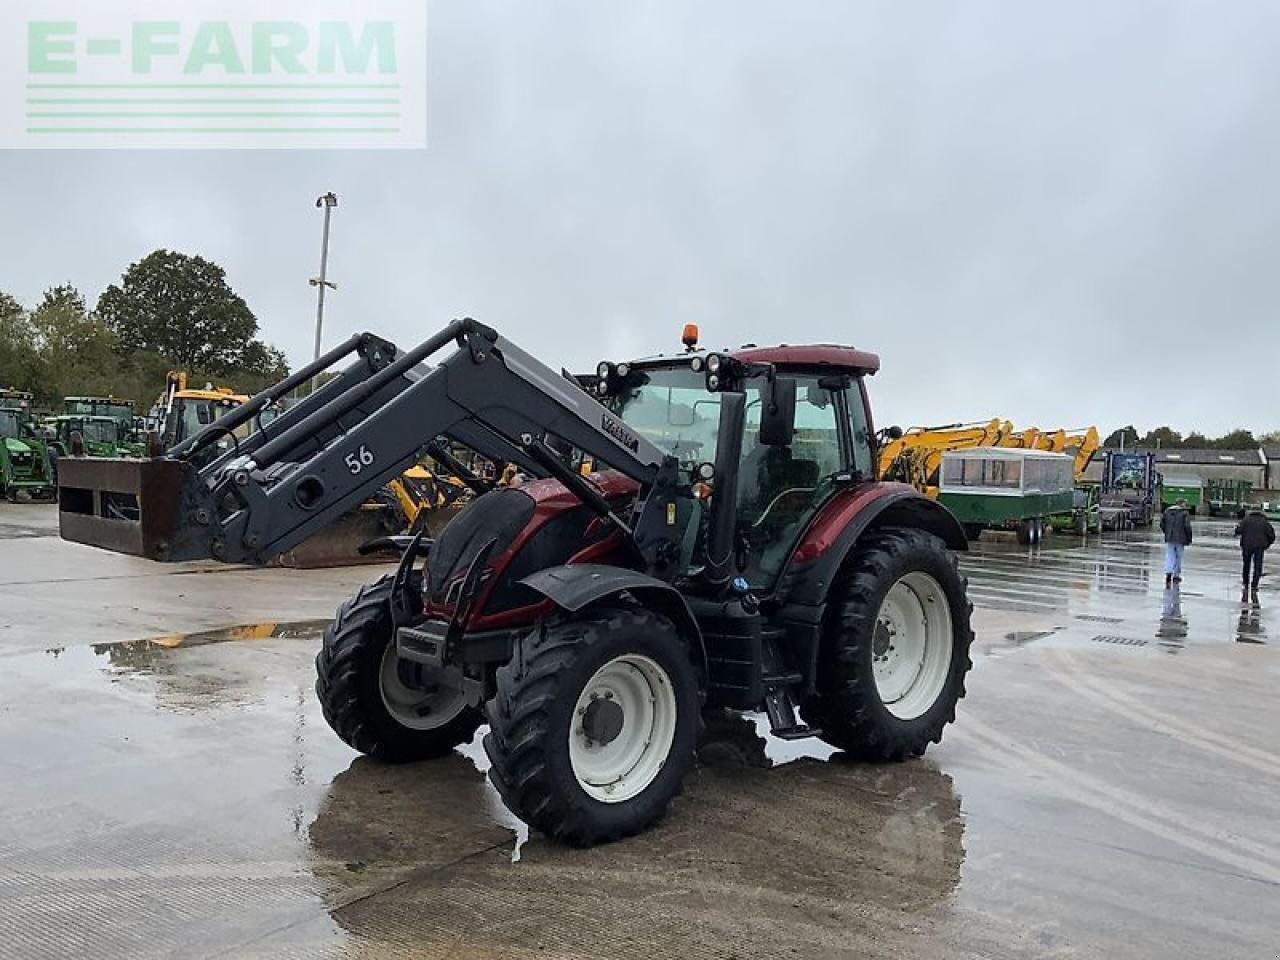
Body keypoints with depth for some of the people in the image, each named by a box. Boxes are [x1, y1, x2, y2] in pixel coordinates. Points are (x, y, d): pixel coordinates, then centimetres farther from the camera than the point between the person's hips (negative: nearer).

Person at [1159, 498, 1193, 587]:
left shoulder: (1167, 511, 7)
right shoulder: (1185, 513, -5)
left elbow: (1162, 523, 6)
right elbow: (1187, 526, -12)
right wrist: (1189, 539, -3)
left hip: (1169, 538, 3)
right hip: (1180, 538, -3)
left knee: (1169, 557, 1)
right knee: (1178, 556, 10)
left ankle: (1168, 573, -20)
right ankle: (1176, 575, 16)